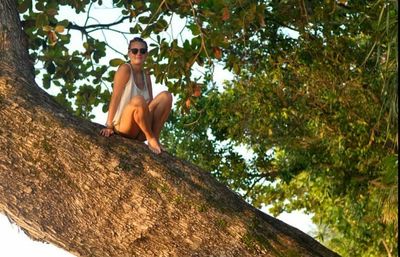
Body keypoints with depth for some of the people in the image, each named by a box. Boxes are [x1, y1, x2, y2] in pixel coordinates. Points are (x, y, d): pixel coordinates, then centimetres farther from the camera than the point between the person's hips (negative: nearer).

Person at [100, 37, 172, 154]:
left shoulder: (146, 75, 15)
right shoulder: (125, 69, -4)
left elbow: (151, 103, 10)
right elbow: (115, 97, -11)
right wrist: (109, 126, -18)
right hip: (123, 126, -6)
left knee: (166, 96, -11)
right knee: (138, 100, -36)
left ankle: (155, 138, -13)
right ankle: (151, 139, -17)